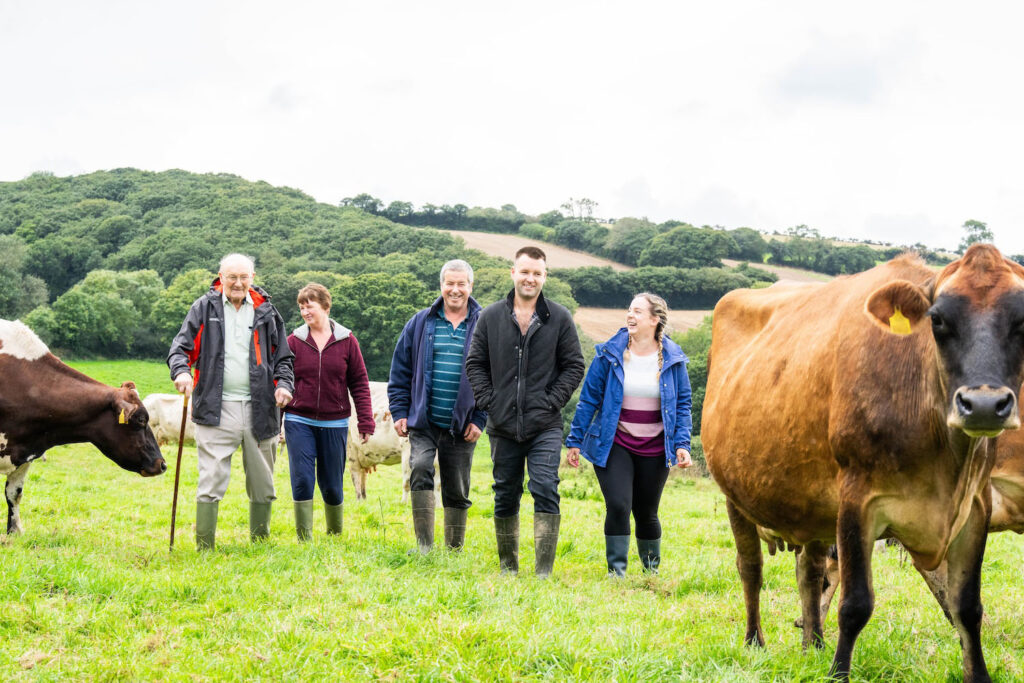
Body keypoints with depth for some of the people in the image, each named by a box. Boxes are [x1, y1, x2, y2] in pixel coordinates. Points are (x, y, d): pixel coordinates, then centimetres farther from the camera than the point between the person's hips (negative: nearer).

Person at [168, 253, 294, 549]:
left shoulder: (266, 312, 11)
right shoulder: (204, 308, 6)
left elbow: (282, 356, 16)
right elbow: (180, 347, 4)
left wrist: (283, 383, -3)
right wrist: (181, 371, -17)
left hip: (259, 410, 3)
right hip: (216, 409, -3)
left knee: (262, 485, 10)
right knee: (211, 482, -7)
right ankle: (204, 549, -3)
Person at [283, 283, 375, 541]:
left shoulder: (346, 340, 2)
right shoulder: (294, 341, 1)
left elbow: (359, 383, 3)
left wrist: (365, 422, -1)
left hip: (334, 423, 0)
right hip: (299, 421, 0)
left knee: (332, 484, 8)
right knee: (302, 480, -7)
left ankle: (336, 536, 28)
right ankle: (304, 539, 1)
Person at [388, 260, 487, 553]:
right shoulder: (421, 323, 5)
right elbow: (400, 372, 9)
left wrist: (480, 419, -3)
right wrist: (399, 412, 2)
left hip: (461, 427, 0)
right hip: (423, 422, 0)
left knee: (457, 491, 7)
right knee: (420, 469, -22)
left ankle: (454, 551, 22)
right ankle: (424, 546, -17)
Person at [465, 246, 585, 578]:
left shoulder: (559, 318, 2)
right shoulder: (491, 317, 6)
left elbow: (574, 366, 5)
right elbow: (475, 363, 10)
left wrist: (552, 401, -5)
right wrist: (489, 401, -1)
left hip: (545, 427, -2)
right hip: (503, 426, 2)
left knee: (545, 490, -13)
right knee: (505, 496, 10)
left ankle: (544, 571, -8)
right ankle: (508, 567, 22)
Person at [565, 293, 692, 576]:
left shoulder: (673, 359, 1)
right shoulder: (609, 354, -2)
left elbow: (682, 403, 6)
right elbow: (589, 399, 2)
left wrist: (682, 444, -5)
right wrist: (575, 441, 2)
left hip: (654, 448, 1)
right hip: (614, 445, -1)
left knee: (646, 512, 9)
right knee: (618, 505, -14)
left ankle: (652, 571, 30)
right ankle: (616, 571, -3)